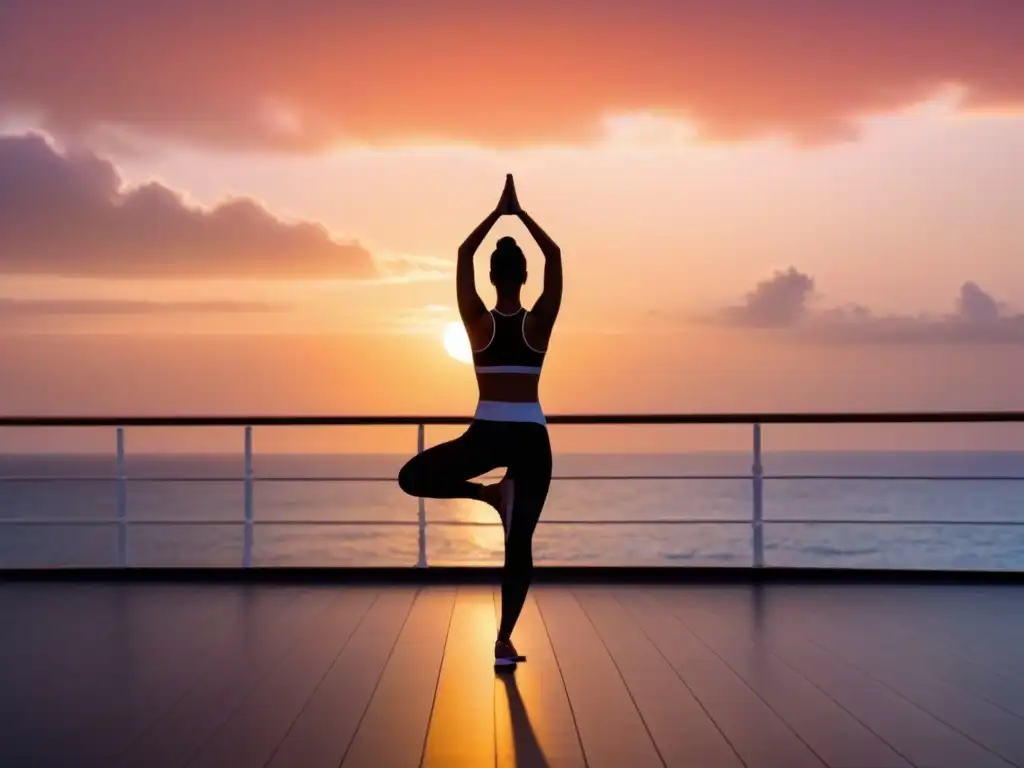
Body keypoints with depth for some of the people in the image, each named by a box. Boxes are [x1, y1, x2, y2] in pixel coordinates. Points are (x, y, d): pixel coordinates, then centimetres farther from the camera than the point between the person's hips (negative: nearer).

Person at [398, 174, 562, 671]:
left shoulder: (478, 322, -3)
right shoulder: (540, 323, -3)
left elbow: (463, 255, 7)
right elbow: (554, 256, 7)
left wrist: (498, 212, 12)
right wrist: (520, 213, 9)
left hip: (487, 434, -1)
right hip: (532, 438, 1)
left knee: (412, 477, 19)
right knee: (520, 543, 3)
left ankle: (490, 493, 3)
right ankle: (505, 641, -2)